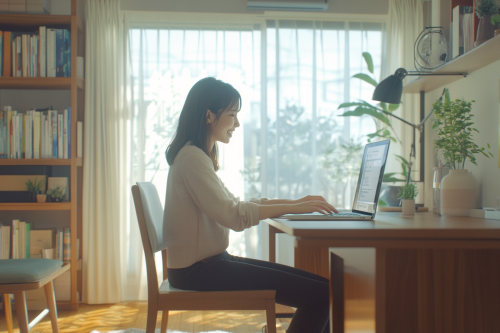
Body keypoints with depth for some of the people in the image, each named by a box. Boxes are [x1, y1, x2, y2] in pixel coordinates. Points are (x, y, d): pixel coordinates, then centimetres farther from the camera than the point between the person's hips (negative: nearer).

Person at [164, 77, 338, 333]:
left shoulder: (200, 155, 16)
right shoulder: (192, 158, -15)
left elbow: (233, 203, 18)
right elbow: (233, 215, -23)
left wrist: (294, 202, 10)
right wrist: (292, 208, -18)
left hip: (210, 261, 10)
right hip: (198, 270, -10)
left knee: (319, 284, 4)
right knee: (320, 294, -16)